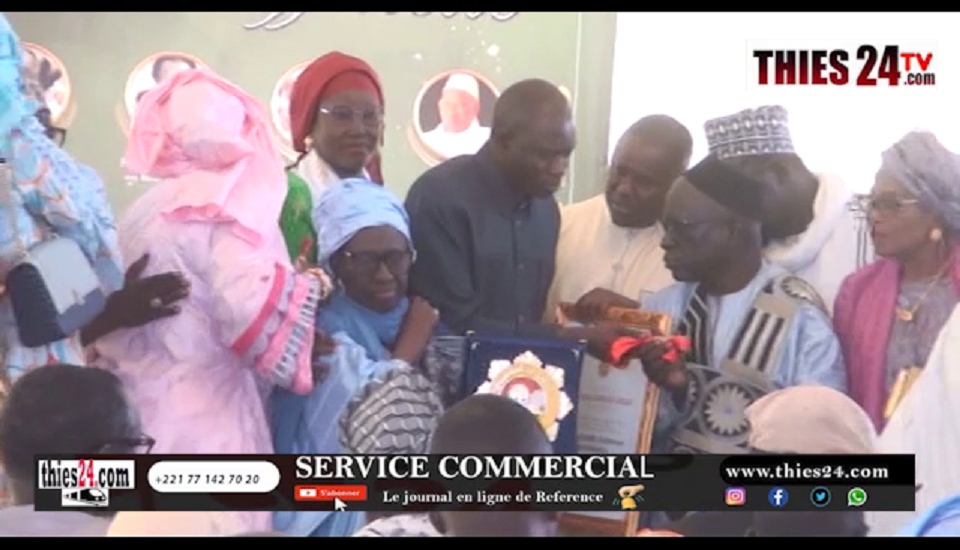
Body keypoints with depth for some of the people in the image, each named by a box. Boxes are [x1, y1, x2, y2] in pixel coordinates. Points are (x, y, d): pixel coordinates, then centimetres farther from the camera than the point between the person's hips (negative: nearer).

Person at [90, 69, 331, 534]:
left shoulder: (144, 210, 13)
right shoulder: (232, 204, -10)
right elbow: (253, 305, -23)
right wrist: (316, 284, -10)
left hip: (142, 404, 8)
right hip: (205, 408, -8)